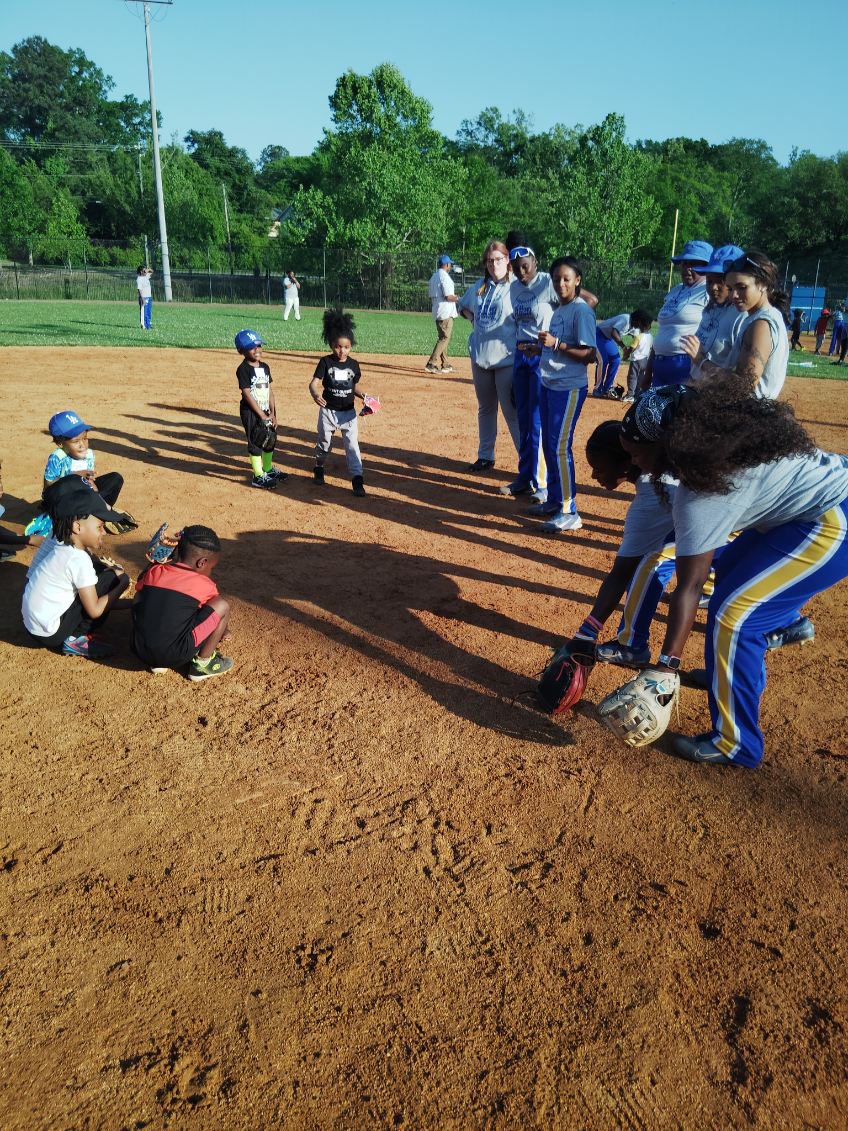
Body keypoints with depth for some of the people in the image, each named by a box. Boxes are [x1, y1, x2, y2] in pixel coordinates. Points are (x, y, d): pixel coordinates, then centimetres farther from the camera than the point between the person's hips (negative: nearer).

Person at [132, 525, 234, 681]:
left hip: (139, 650, 5)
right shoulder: (205, 585, -1)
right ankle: (203, 663, 9)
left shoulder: (154, 572, 8)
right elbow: (215, 613, 19)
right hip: (174, 657, -5)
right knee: (223, 606, -1)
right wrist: (221, 635, 39)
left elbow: (140, 585, 34)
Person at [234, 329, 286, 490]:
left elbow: (269, 390, 9)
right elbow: (247, 394, -17)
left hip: (266, 412, 7)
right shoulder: (243, 369, -14)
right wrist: (262, 415, -18)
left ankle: (268, 469, 35)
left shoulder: (265, 367, 7)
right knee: (255, 443, -1)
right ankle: (258, 477, 6)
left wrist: (272, 413, 3)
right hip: (251, 412, -7)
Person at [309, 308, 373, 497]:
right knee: (324, 442, 15)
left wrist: (364, 397, -7)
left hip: (349, 412, 1)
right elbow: (314, 383, -18)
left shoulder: (353, 364, -1)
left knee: (352, 444, -4)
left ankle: (357, 478, -4)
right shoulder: (326, 362, -10)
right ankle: (319, 467, 41)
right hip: (328, 410, -1)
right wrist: (315, 394, -39)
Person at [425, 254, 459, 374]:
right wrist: (457, 298, -1)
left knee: (442, 338, 16)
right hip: (446, 312, -9)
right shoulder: (445, 276, -13)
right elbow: (448, 296, -20)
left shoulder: (433, 277, 14)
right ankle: (432, 364, -15)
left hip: (437, 312, 9)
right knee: (444, 338, -8)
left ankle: (444, 364, 21)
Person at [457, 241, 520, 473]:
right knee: (485, 409, 16)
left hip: (507, 358, -6)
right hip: (480, 356, 7)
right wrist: (475, 320, 9)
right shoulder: (479, 286, 10)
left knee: (512, 412, -7)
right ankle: (485, 456, 28)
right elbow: (463, 306, 26)